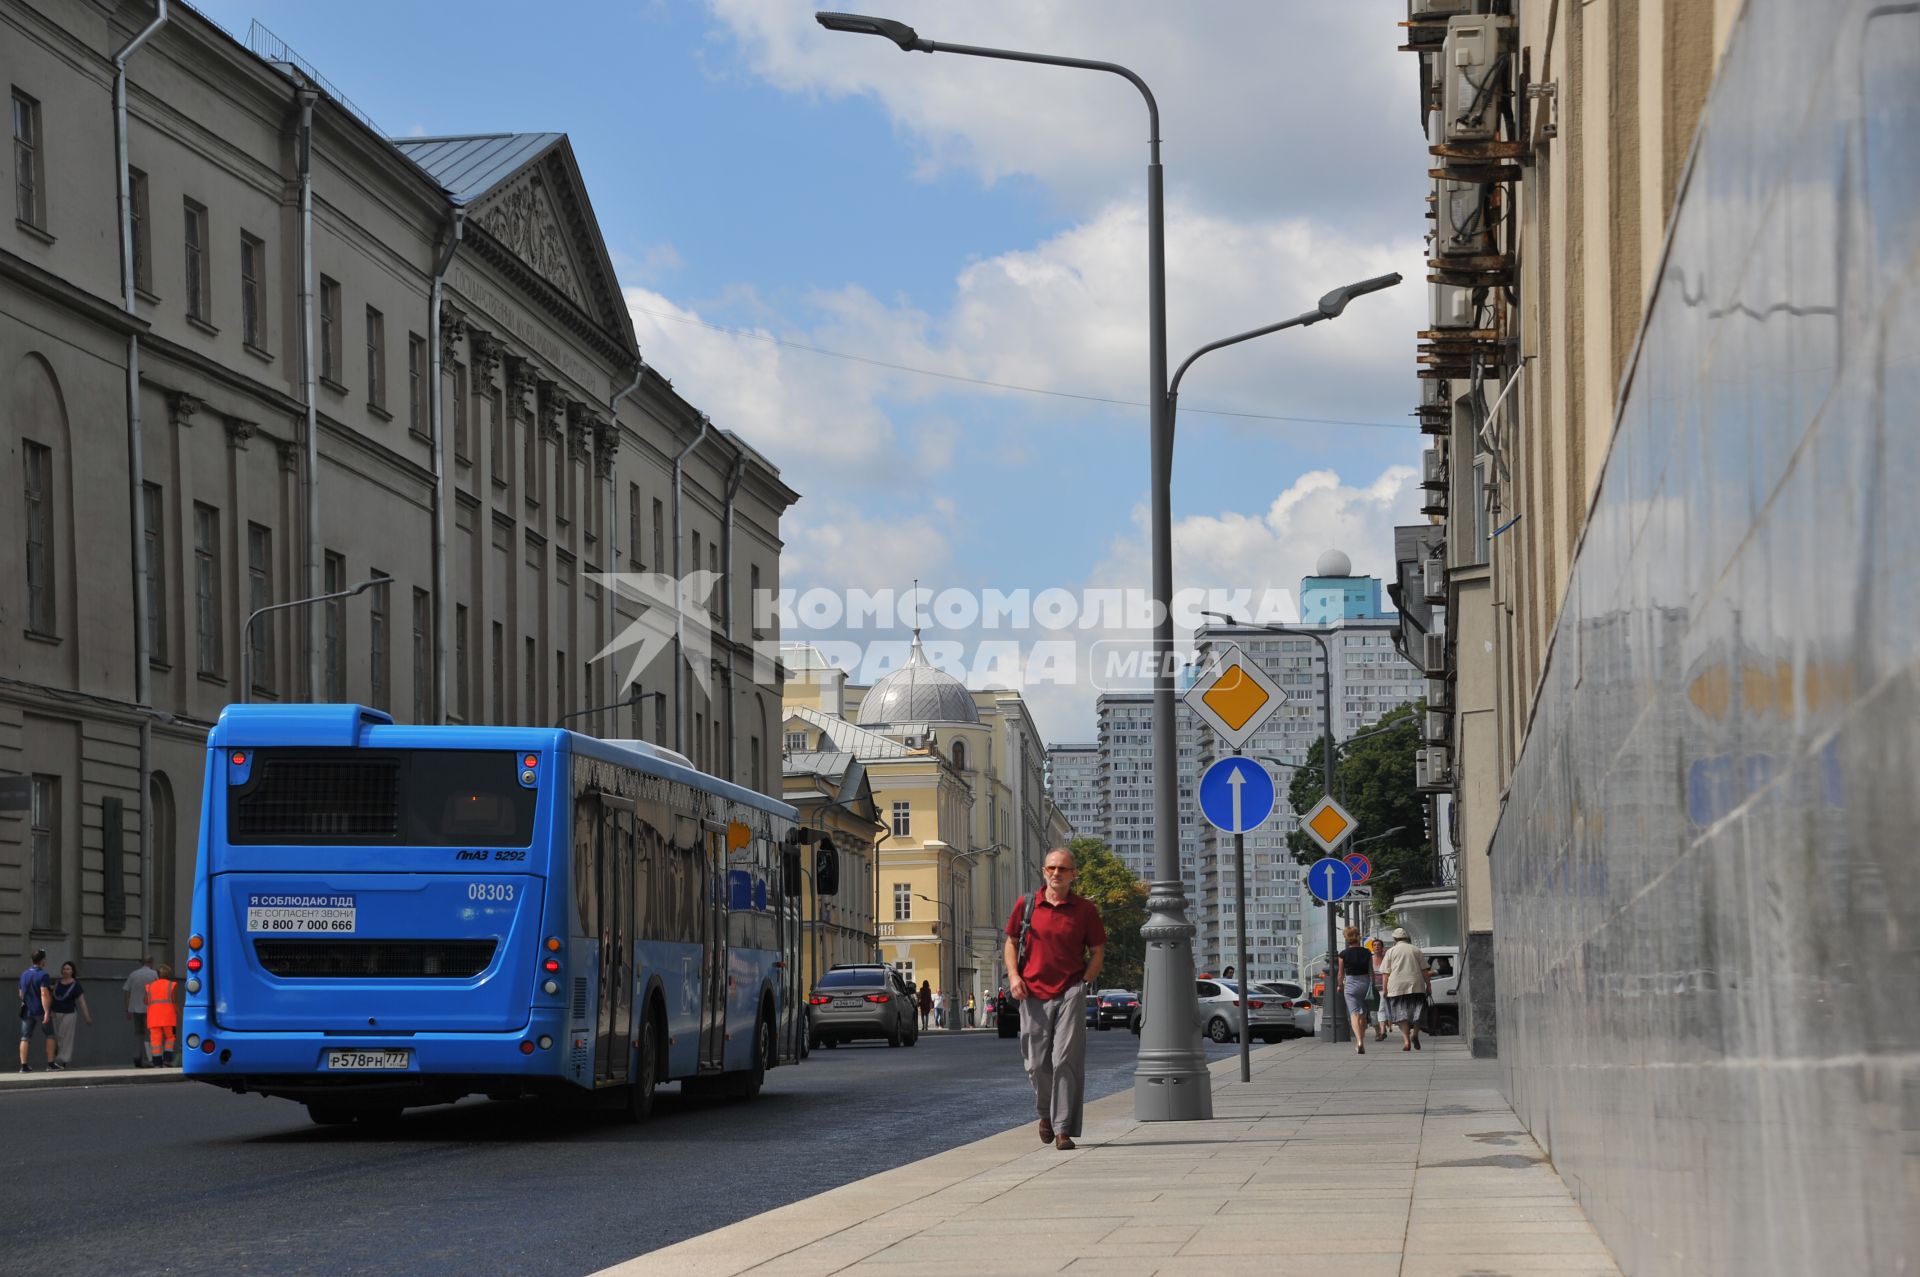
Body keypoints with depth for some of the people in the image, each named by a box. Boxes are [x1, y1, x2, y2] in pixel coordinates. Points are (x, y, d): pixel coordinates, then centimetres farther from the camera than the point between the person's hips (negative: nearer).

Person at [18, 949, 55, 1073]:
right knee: (50, 1036, 9)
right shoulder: (43, 975, -12)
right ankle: (50, 1063, 7)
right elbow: (44, 994, -21)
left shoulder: (24, 974, 9)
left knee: (25, 1038, 3)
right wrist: (47, 1012, -24)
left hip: (27, 1010, 5)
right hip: (41, 1011, -5)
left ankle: (23, 1065, -4)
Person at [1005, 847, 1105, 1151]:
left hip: (1069, 994, -2)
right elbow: (1012, 941, 15)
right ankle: (1046, 1112, 33)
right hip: (1033, 995, 2)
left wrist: (1084, 982, -3)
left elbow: (1098, 951, 10)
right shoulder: (1026, 905, 6)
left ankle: (1063, 1129, -8)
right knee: (1037, 1063, 5)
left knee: (1066, 1061, -9)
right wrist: (1014, 976, 1)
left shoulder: (1084, 909, 3)